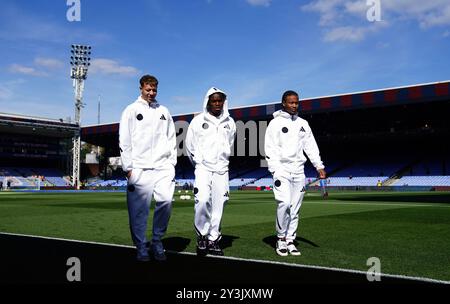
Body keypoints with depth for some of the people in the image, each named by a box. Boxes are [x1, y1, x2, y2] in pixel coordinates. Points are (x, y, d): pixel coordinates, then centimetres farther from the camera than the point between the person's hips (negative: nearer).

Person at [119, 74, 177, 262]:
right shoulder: (131, 110, 8)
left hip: (163, 167, 2)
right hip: (139, 169, -2)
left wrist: (172, 162, 8)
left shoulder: (163, 111, 18)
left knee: (166, 200, -15)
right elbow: (124, 141, 3)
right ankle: (141, 247, 11)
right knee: (139, 209, -3)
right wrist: (128, 167, -4)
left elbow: (171, 139, 18)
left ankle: (157, 241, 3)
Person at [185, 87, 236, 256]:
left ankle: (213, 240, 13)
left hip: (221, 168, 3)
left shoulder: (229, 122, 9)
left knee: (218, 205, 2)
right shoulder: (198, 121, 0)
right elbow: (190, 145, 8)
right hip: (203, 166, -3)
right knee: (202, 200, -20)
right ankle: (202, 235, -1)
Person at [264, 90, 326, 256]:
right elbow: (270, 149, -5)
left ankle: (290, 241, 14)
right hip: (282, 169, -5)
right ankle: (281, 239, 0)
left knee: (295, 208, 4)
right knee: (284, 203, -16)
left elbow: (311, 146, 14)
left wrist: (319, 166, 3)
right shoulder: (276, 123, 1)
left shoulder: (303, 123, 15)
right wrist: (275, 170, -14)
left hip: (298, 171, 5)